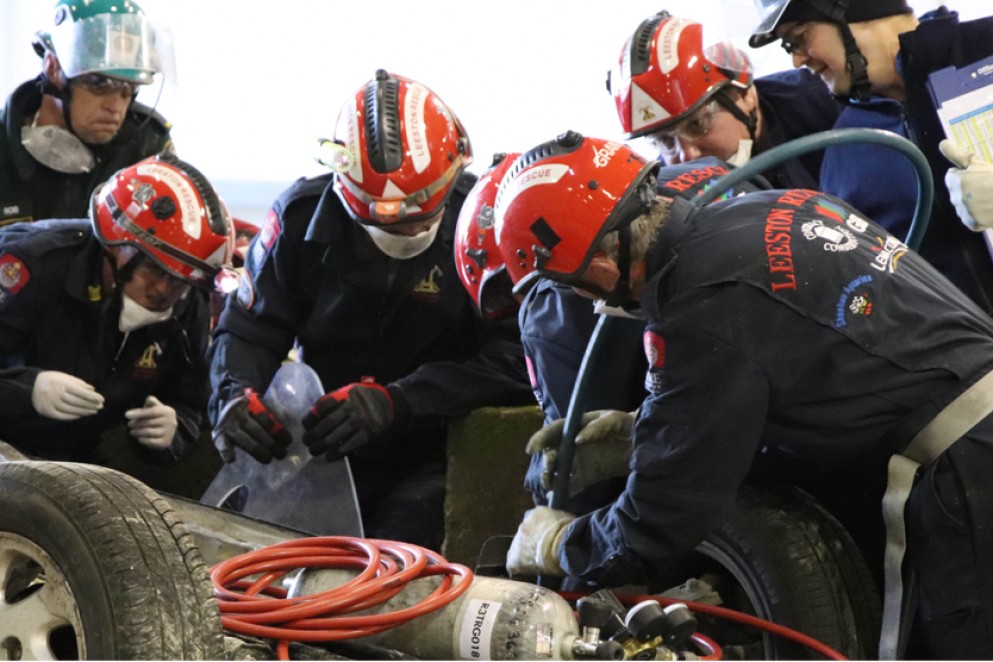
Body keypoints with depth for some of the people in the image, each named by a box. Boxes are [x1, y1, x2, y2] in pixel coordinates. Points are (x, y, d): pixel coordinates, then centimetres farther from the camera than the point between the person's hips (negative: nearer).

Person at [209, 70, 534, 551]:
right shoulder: (302, 217, -3)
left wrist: (396, 401, -30)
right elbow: (250, 328, 5)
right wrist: (235, 397, -18)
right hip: (324, 449, 3)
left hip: (432, 460, -3)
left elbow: (511, 357, -19)